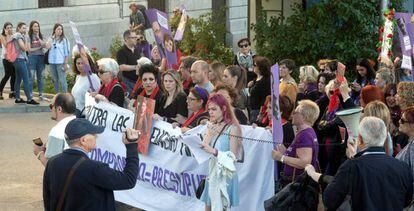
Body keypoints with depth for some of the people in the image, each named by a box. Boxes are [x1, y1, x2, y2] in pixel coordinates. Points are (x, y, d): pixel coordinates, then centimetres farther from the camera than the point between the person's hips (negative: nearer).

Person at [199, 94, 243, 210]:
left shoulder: (232, 128, -9)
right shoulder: (211, 127, 10)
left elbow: (233, 156, -15)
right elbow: (202, 149, 2)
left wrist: (214, 151, -26)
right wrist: (210, 134, -10)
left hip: (225, 174, -6)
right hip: (212, 172, 6)